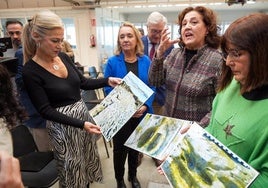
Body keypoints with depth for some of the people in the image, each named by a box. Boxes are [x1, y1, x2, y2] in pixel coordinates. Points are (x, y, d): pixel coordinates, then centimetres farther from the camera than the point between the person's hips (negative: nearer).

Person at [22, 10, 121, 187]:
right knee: (73, 168, 13)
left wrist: (107, 81, -7)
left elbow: (83, 83, 8)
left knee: (89, 158, 21)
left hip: (84, 113, 6)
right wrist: (81, 124, -25)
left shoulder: (63, 57, 0)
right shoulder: (30, 72, -17)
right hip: (62, 124, -6)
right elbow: (46, 110, -18)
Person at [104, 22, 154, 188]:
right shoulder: (112, 62, -10)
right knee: (120, 148, 14)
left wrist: (145, 106, -16)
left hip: (141, 114, 3)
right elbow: (108, 89, -9)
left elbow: (152, 86, -1)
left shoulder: (145, 61, -3)